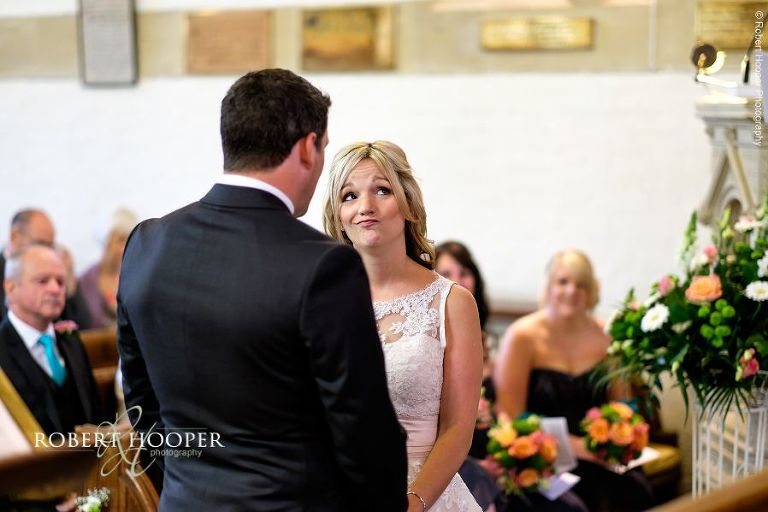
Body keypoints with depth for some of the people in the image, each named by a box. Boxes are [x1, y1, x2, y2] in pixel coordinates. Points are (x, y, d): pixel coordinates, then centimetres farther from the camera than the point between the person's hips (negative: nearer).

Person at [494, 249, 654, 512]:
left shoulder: (605, 336, 9)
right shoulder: (522, 337, -4)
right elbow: (510, 421, -8)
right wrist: (573, 445, -17)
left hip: (598, 457, 4)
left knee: (634, 491, -25)